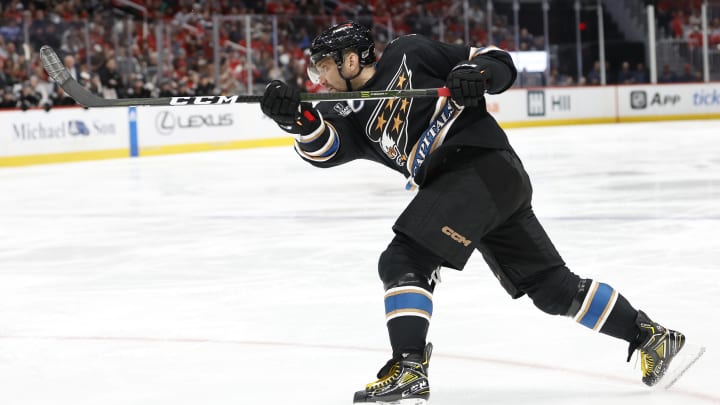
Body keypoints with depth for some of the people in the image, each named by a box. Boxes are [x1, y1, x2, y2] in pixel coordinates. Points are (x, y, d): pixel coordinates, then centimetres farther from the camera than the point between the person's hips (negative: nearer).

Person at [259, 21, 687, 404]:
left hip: (481, 164, -8)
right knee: (553, 288, 11)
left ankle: (409, 370, -16)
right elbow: (323, 147, -3)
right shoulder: (355, 115, 18)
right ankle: (651, 336, 19)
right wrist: (295, 118, -21)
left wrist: (475, 73, -19)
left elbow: (499, 63, 2)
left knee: (403, 262, -14)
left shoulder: (408, 54, 1)